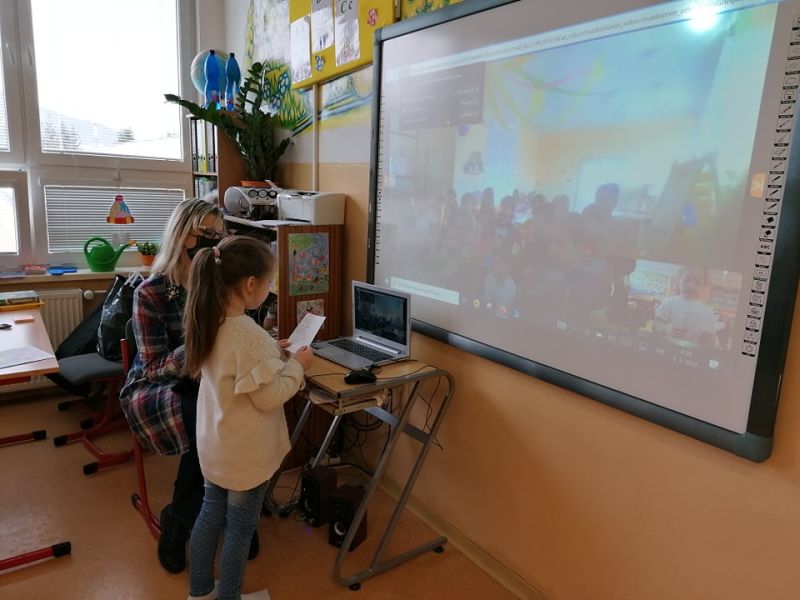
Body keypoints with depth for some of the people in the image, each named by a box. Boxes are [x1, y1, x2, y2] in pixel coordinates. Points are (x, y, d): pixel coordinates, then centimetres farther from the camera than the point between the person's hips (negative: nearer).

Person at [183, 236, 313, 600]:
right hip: (246, 452, -8)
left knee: (211, 515, 23)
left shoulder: (208, 322, -3)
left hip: (214, 444, 8)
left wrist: (271, 354, 5)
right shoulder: (250, 335, -30)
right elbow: (269, 396, -24)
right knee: (240, 528, 13)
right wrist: (296, 365, -12)